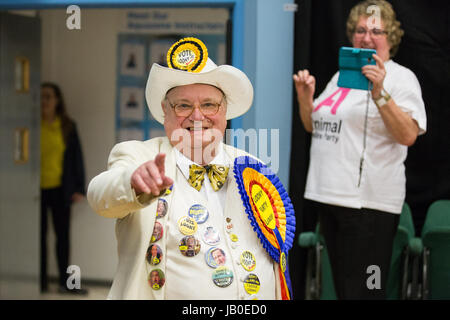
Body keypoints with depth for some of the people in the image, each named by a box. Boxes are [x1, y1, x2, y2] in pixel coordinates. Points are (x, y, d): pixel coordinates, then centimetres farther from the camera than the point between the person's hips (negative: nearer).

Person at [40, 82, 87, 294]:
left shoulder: (67, 126, 3)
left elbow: (76, 157, 4)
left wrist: (78, 188, -2)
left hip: (60, 189, 1)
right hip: (37, 189, 0)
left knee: (63, 234, 5)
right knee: (39, 235, 5)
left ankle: (64, 282, 12)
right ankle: (41, 282, 13)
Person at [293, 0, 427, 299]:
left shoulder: (401, 77, -4)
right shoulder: (342, 76, 18)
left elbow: (408, 135, -18)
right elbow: (313, 126, 23)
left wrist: (379, 94, -26)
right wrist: (305, 97, 5)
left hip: (367, 202, -7)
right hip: (328, 195, 8)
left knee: (363, 289, -7)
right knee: (342, 286, 15)